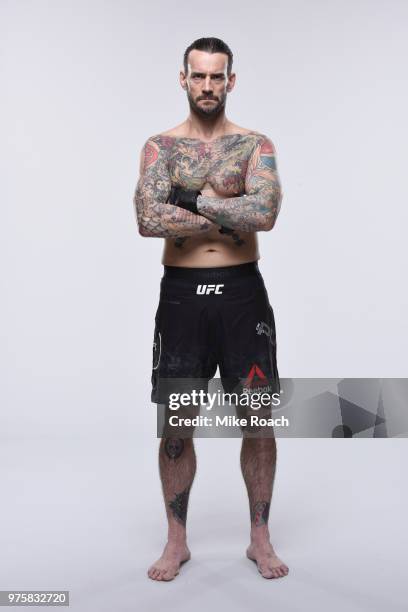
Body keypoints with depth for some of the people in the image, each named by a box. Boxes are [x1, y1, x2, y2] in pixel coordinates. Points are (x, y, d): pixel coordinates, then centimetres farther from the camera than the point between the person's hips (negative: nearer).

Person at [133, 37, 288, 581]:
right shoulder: (161, 146, 5)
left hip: (243, 291, 0)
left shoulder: (255, 145, 5)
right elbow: (148, 220, -14)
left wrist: (192, 198, -13)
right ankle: (177, 541, 26)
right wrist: (229, 219, -12)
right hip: (181, 294, 0)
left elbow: (265, 213, -15)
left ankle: (260, 538, 25)